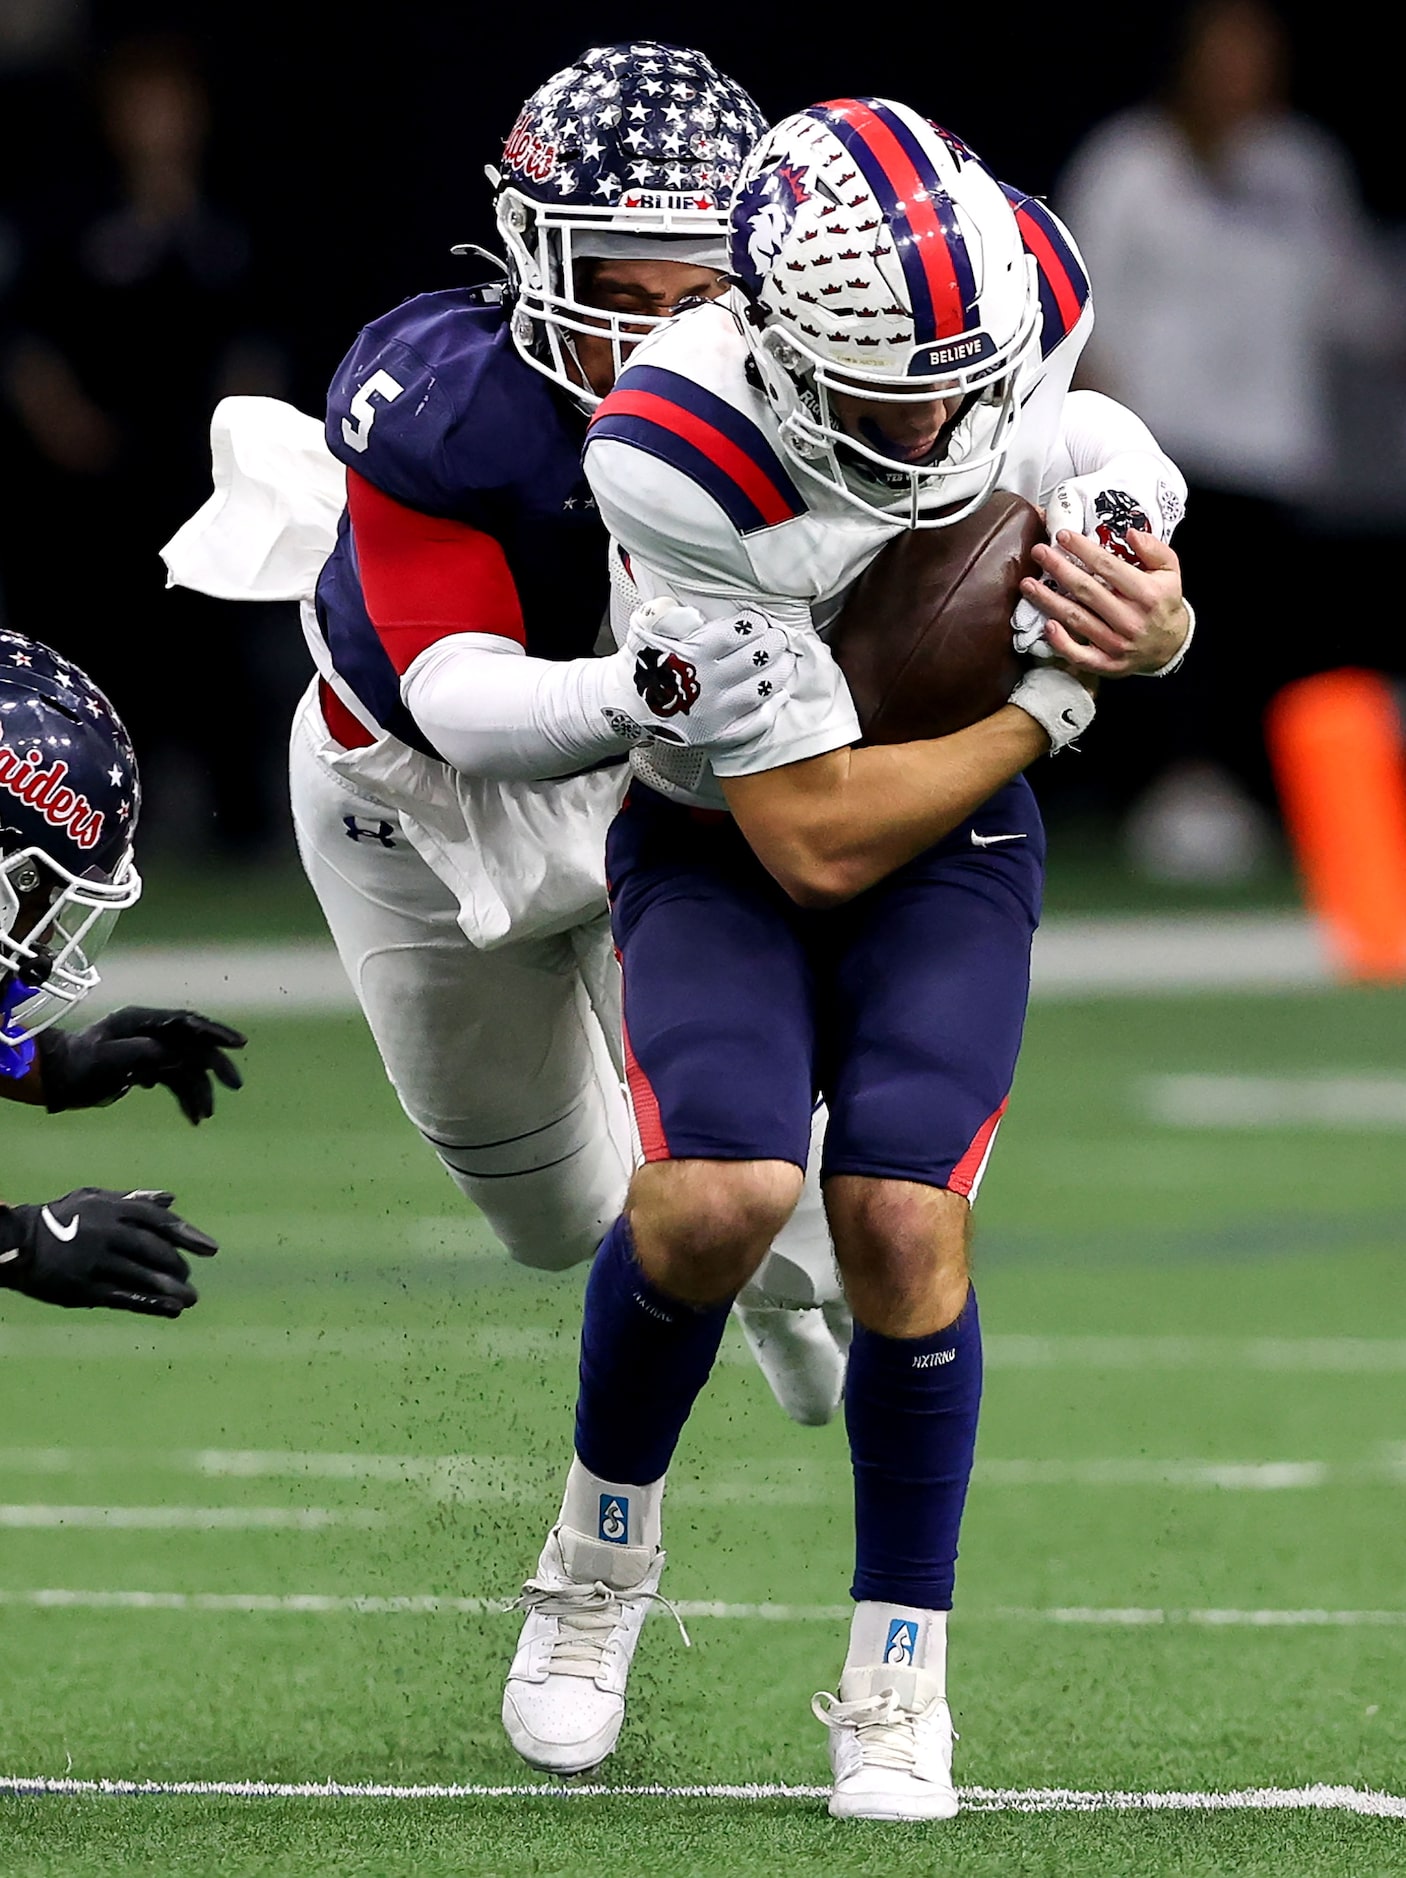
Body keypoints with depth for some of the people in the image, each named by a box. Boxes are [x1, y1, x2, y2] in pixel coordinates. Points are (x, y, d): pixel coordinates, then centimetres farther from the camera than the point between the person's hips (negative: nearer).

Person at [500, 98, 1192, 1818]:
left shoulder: (1017, 298, -21)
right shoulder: (678, 456, -33)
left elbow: (1112, 486, 4)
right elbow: (816, 838, -28)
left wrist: (1153, 611, -19)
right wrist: (1059, 696, -24)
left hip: (954, 835, 3)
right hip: (724, 839, -3)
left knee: (899, 1218, -17)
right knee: (721, 1191, -25)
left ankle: (900, 1671, 1)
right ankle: (604, 1545, 5)